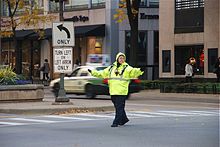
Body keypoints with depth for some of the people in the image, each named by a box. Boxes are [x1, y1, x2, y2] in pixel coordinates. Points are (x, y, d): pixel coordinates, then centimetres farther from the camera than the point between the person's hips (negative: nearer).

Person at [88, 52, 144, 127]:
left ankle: (116, 122, -7)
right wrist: (93, 72, 20)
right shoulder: (111, 68, 16)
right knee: (117, 107, 14)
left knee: (119, 107, -8)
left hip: (121, 91, -6)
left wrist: (140, 70, -37)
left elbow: (134, 71, -17)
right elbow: (102, 73, 23)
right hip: (113, 91, 6)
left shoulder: (127, 68, 0)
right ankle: (124, 119, 30)